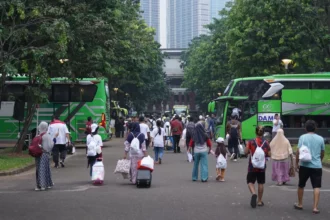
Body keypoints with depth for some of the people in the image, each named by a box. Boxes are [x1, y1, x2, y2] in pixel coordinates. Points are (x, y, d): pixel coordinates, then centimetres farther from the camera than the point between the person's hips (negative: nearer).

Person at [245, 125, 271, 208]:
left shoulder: (251, 142, -10)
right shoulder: (266, 143, -5)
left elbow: (246, 152, -9)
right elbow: (269, 154, -2)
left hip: (252, 166, -2)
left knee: (250, 181, 8)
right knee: (260, 183, 12)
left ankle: (254, 194, -21)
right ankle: (259, 201, 18)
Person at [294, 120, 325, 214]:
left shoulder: (302, 137, -3)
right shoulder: (320, 138, 4)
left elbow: (298, 152, -8)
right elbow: (322, 153, 13)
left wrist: (296, 163, 2)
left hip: (304, 165, 0)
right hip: (317, 166, 1)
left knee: (301, 185, 16)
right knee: (316, 187, 2)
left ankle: (300, 204, 27)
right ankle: (315, 207, -6)